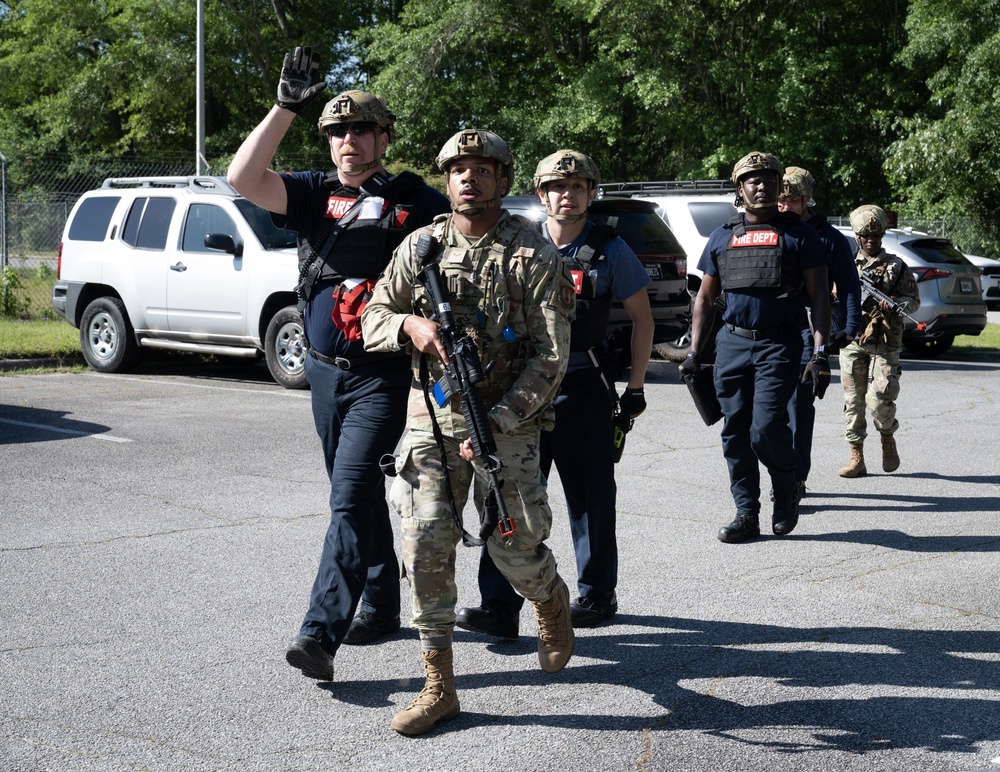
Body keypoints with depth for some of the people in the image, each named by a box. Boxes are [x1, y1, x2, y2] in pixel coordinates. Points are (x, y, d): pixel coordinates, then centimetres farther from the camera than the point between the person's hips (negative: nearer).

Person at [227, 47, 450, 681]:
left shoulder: (415, 200, -2)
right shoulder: (315, 195, 7)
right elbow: (244, 177, -7)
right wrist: (286, 107, -14)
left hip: (383, 375, -5)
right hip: (327, 372, 5)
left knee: (352, 497, -15)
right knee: (358, 495, 16)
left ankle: (322, 632, -19)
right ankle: (380, 606, 31)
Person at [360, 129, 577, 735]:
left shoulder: (535, 254, -5)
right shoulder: (421, 246, 5)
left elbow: (551, 356, -8)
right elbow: (374, 318, 10)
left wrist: (496, 420, -17)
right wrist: (411, 324, -14)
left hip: (509, 420, -2)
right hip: (431, 417, 3)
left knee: (515, 548, 0)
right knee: (426, 545, -6)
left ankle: (554, 604, 38)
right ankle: (440, 688, 4)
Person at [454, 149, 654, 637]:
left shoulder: (610, 250, 0)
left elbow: (642, 318, 8)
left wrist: (635, 388, 4)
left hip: (585, 392, -1)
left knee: (590, 496, 8)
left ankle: (597, 594, 23)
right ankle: (500, 606, -2)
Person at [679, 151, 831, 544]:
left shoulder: (798, 235, 4)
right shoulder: (722, 237, 13)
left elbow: (819, 297, 1)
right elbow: (705, 298, 18)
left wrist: (820, 354, -9)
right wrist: (694, 352, 10)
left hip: (779, 345, -4)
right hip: (732, 342, 4)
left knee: (766, 428, -15)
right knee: (736, 433, 3)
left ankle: (787, 489, 14)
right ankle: (746, 514, 13)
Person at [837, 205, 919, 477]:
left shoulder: (896, 266, 7)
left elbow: (914, 300, 8)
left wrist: (897, 305, -14)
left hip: (884, 344, -2)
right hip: (851, 342, 2)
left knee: (878, 399, -14)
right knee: (853, 401, 2)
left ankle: (888, 438, 16)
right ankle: (857, 458, 9)